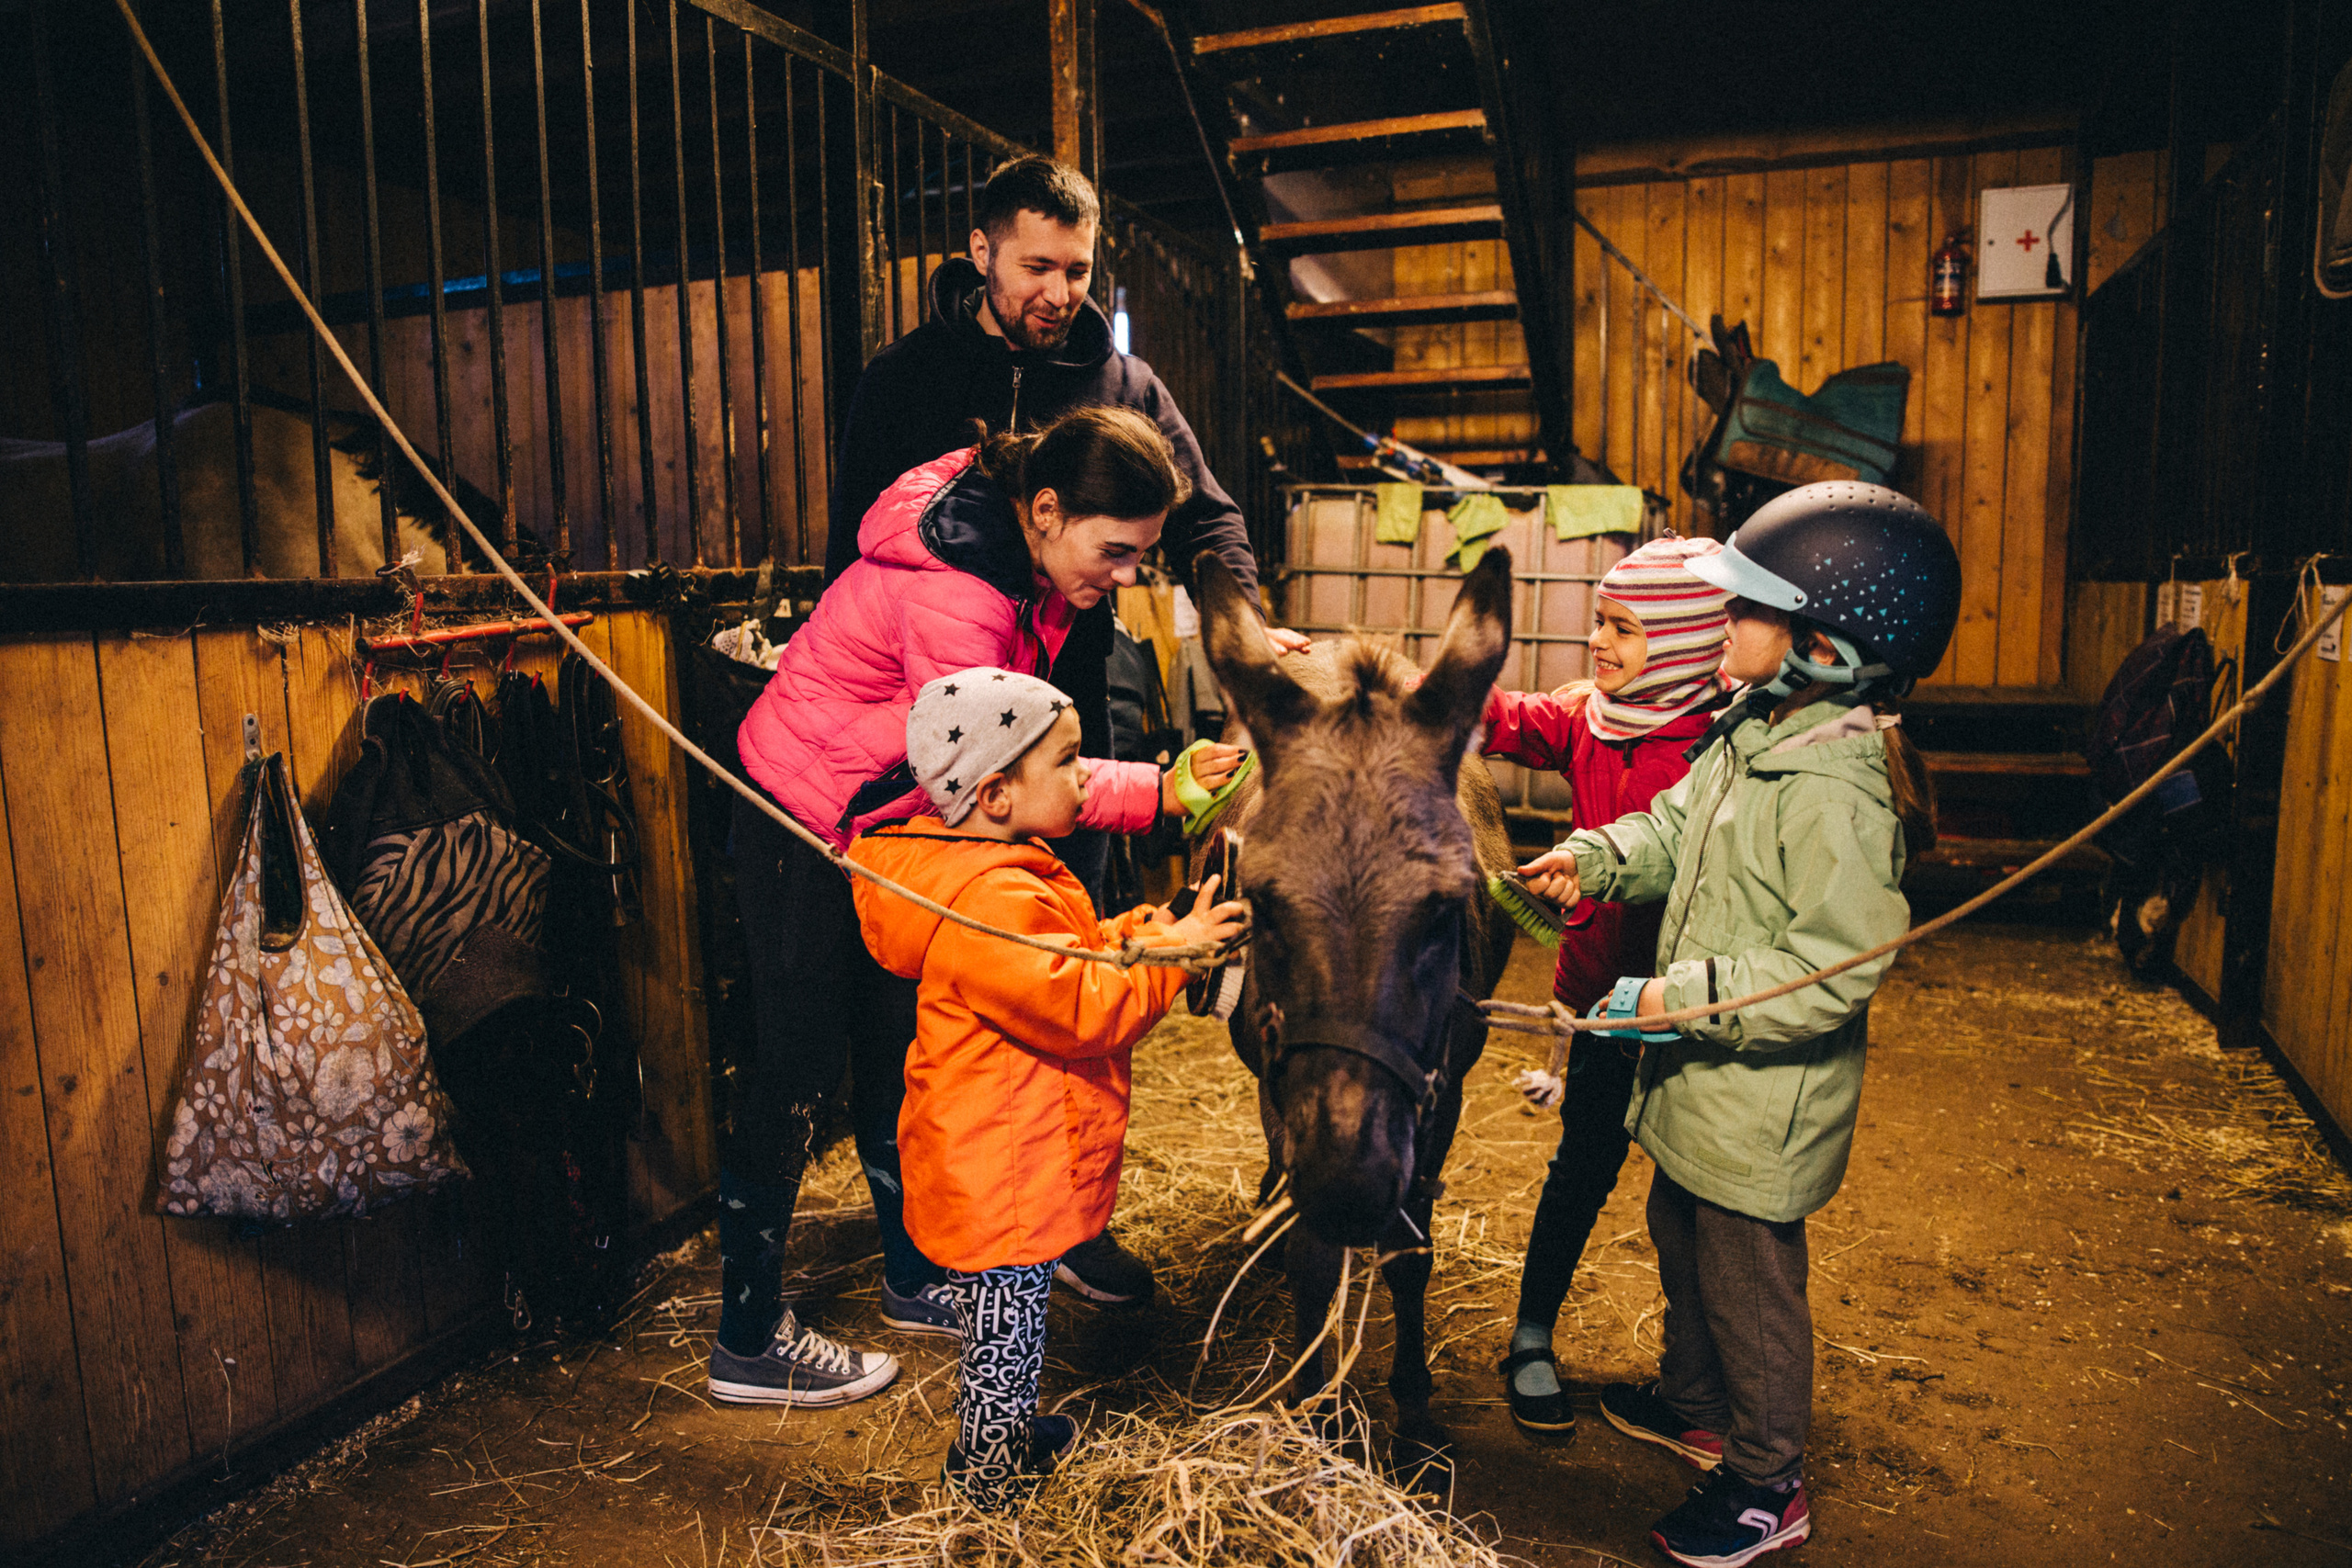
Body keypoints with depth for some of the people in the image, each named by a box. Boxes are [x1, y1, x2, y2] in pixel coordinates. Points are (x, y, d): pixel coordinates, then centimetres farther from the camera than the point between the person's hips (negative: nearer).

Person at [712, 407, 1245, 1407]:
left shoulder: (1024, 553, -7)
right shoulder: (947, 593, -33)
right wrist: (1160, 791, -38)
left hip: (892, 824, 9)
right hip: (802, 827, -9)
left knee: (901, 1055, 16)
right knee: (797, 1072, -1)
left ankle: (917, 1281, 33)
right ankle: (747, 1342, 16)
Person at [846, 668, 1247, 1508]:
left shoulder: (1009, 872, 8)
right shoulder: (992, 902, -28)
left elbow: (1065, 959, 19)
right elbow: (1081, 1011, -28)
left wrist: (1133, 934, 5)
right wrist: (1168, 955, -19)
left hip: (1007, 1164, 11)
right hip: (1002, 1176, -11)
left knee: (1005, 1325, 27)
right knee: (1006, 1325, 9)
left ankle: (1002, 1433, 45)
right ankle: (995, 1480, 27)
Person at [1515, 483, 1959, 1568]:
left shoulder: (1836, 787, -28)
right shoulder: (1751, 731, 2)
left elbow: (1834, 969, -30)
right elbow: (1675, 829, 14)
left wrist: (1688, 996, -29)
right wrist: (1596, 858, -3)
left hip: (1764, 1105, -10)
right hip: (1699, 1080, 10)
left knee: (1748, 1281, 9)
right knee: (1681, 1240, 27)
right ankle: (1695, 1406, 51)